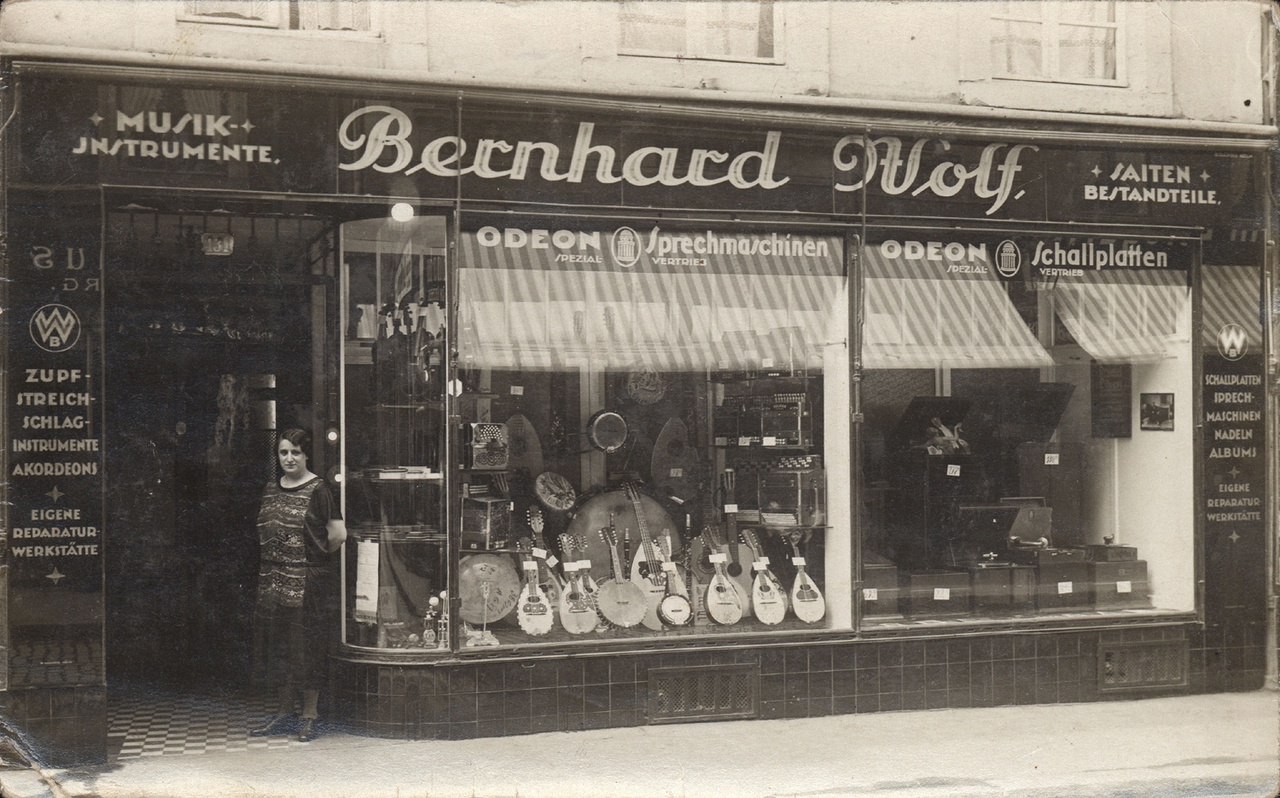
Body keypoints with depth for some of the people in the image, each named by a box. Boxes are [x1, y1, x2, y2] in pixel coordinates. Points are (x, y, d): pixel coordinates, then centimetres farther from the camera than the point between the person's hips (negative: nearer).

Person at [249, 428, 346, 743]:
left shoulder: (317, 490, -9)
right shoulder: (272, 489, 12)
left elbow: (338, 533, -13)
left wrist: (318, 554, 0)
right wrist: (276, 558, 12)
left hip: (308, 581, -7)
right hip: (273, 579, 7)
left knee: (306, 644, -2)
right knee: (276, 643, 10)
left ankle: (310, 715, 6)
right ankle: (284, 713, 19)